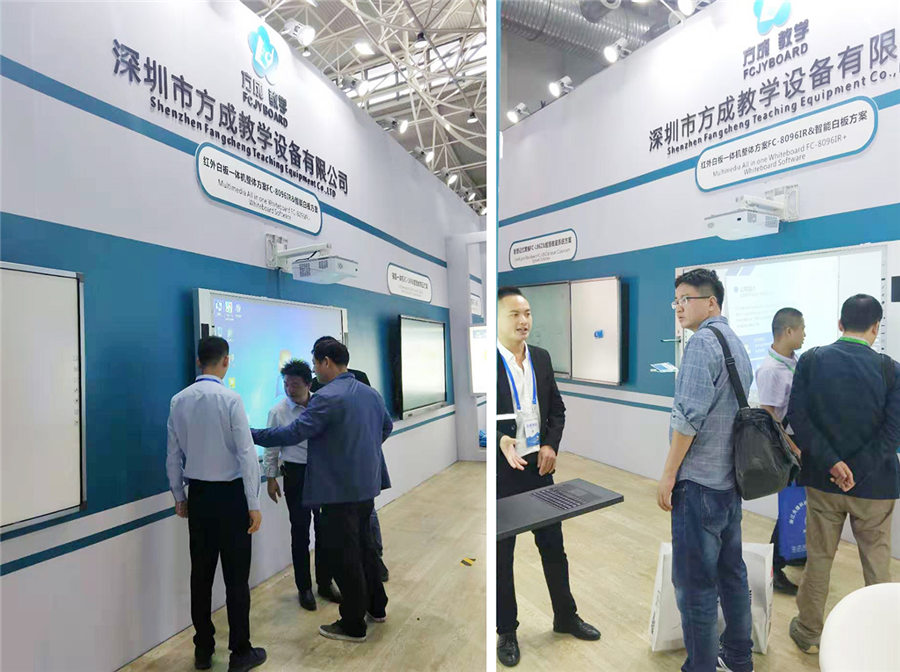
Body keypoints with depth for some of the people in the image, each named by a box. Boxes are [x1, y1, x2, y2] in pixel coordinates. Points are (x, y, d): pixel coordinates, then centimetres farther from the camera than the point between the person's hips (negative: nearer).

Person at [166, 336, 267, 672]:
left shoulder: (178, 401, 0)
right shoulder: (230, 399, -16)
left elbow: (173, 456, 7)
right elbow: (246, 454, -17)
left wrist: (179, 497, 19)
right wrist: (253, 503, -9)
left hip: (197, 494, 5)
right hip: (230, 493, -5)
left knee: (201, 573, 15)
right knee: (236, 576, 6)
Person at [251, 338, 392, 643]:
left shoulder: (327, 397, -21)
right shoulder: (371, 393, 6)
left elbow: (293, 433, -20)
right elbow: (387, 425, 19)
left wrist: (249, 434, -8)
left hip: (340, 491, -8)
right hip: (367, 484, 9)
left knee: (344, 556, 8)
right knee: (363, 546, 24)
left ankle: (353, 625, 24)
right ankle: (376, 606, 39)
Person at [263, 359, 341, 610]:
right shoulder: (278, 411, -7)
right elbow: (272, 447, -1)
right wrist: (271, 478, -1)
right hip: (296, 474, -2)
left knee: (324, 528, 12)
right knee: (300, 531, 9)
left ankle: (325, 583, 30)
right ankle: (304, 587, 27)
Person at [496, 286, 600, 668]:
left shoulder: (541, 357, 5)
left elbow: (556, 408, 11)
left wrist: (551, 444, -3)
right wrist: (500, 441, -28)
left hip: (538, 466, 5)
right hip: (500, 470, -5)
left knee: (553, 545, 19)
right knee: (501, 553, 12)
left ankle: (565, 616, 42)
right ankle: (506, 631, 33)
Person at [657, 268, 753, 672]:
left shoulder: (703, 341, -16)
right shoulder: (737, 343, 13)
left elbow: (689, 417, -22)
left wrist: (668, 475, -15)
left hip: (699, 481, -10)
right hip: (731, 479, 10)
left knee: (695, 584, 2)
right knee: (731, 573, 21)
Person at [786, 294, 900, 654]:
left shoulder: (811, 360, -8)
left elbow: (797, 415, -13)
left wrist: (831, 463, -11)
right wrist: (855, 471, -11)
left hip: (822, 478, 1)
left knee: (818, 557, 14)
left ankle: (808, 632, 29)